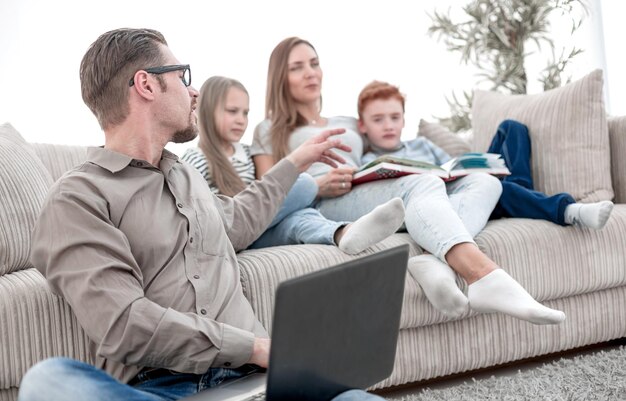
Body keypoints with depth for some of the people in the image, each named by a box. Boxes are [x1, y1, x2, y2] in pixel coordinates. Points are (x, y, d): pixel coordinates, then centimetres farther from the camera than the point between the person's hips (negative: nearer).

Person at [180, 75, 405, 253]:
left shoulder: (246, 153, 23)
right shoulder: (195, 159, 1)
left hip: (256, 234, 5)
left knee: (298, 217, -35)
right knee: (303, 185, -22)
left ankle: (344, 234, -66)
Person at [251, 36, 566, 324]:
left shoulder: (348, 125, 37)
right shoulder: (269, 130, 23)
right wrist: (319, 186, -9)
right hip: (321, 210, -6)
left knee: (485, 182, -15)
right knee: (423, 184, -35)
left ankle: (437, 262, -46)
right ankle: (484, 276, -62)